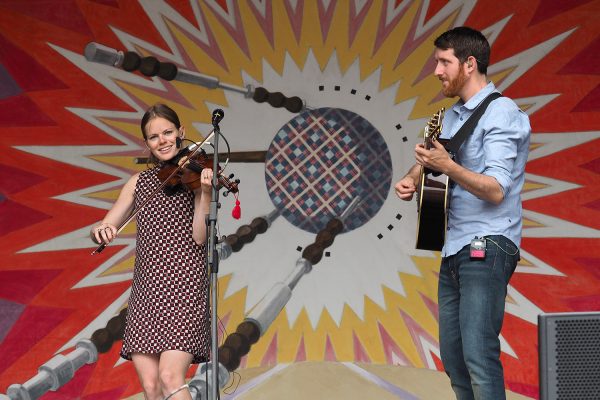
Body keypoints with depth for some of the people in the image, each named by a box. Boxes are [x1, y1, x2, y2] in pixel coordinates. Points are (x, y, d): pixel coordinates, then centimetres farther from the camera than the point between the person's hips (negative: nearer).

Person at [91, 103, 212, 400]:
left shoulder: (194, 174, 3)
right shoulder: (139, 182, 16)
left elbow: (199, 237, -7)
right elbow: (107, 226, 14)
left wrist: (205, 193, -21)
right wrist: (101, 230, -9)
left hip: (184, 286, -4)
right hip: (146, 289, 4)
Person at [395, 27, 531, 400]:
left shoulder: (502, 113, -10)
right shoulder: (453, 116, 17)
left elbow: (495, 190, -19)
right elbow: (429, 160, 22)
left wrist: (447, 166, -32)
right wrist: (411, 178, -1)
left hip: (487, 247, -9)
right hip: (454, 249, 9)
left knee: (478, 353, -17)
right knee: (452, 354, 10)